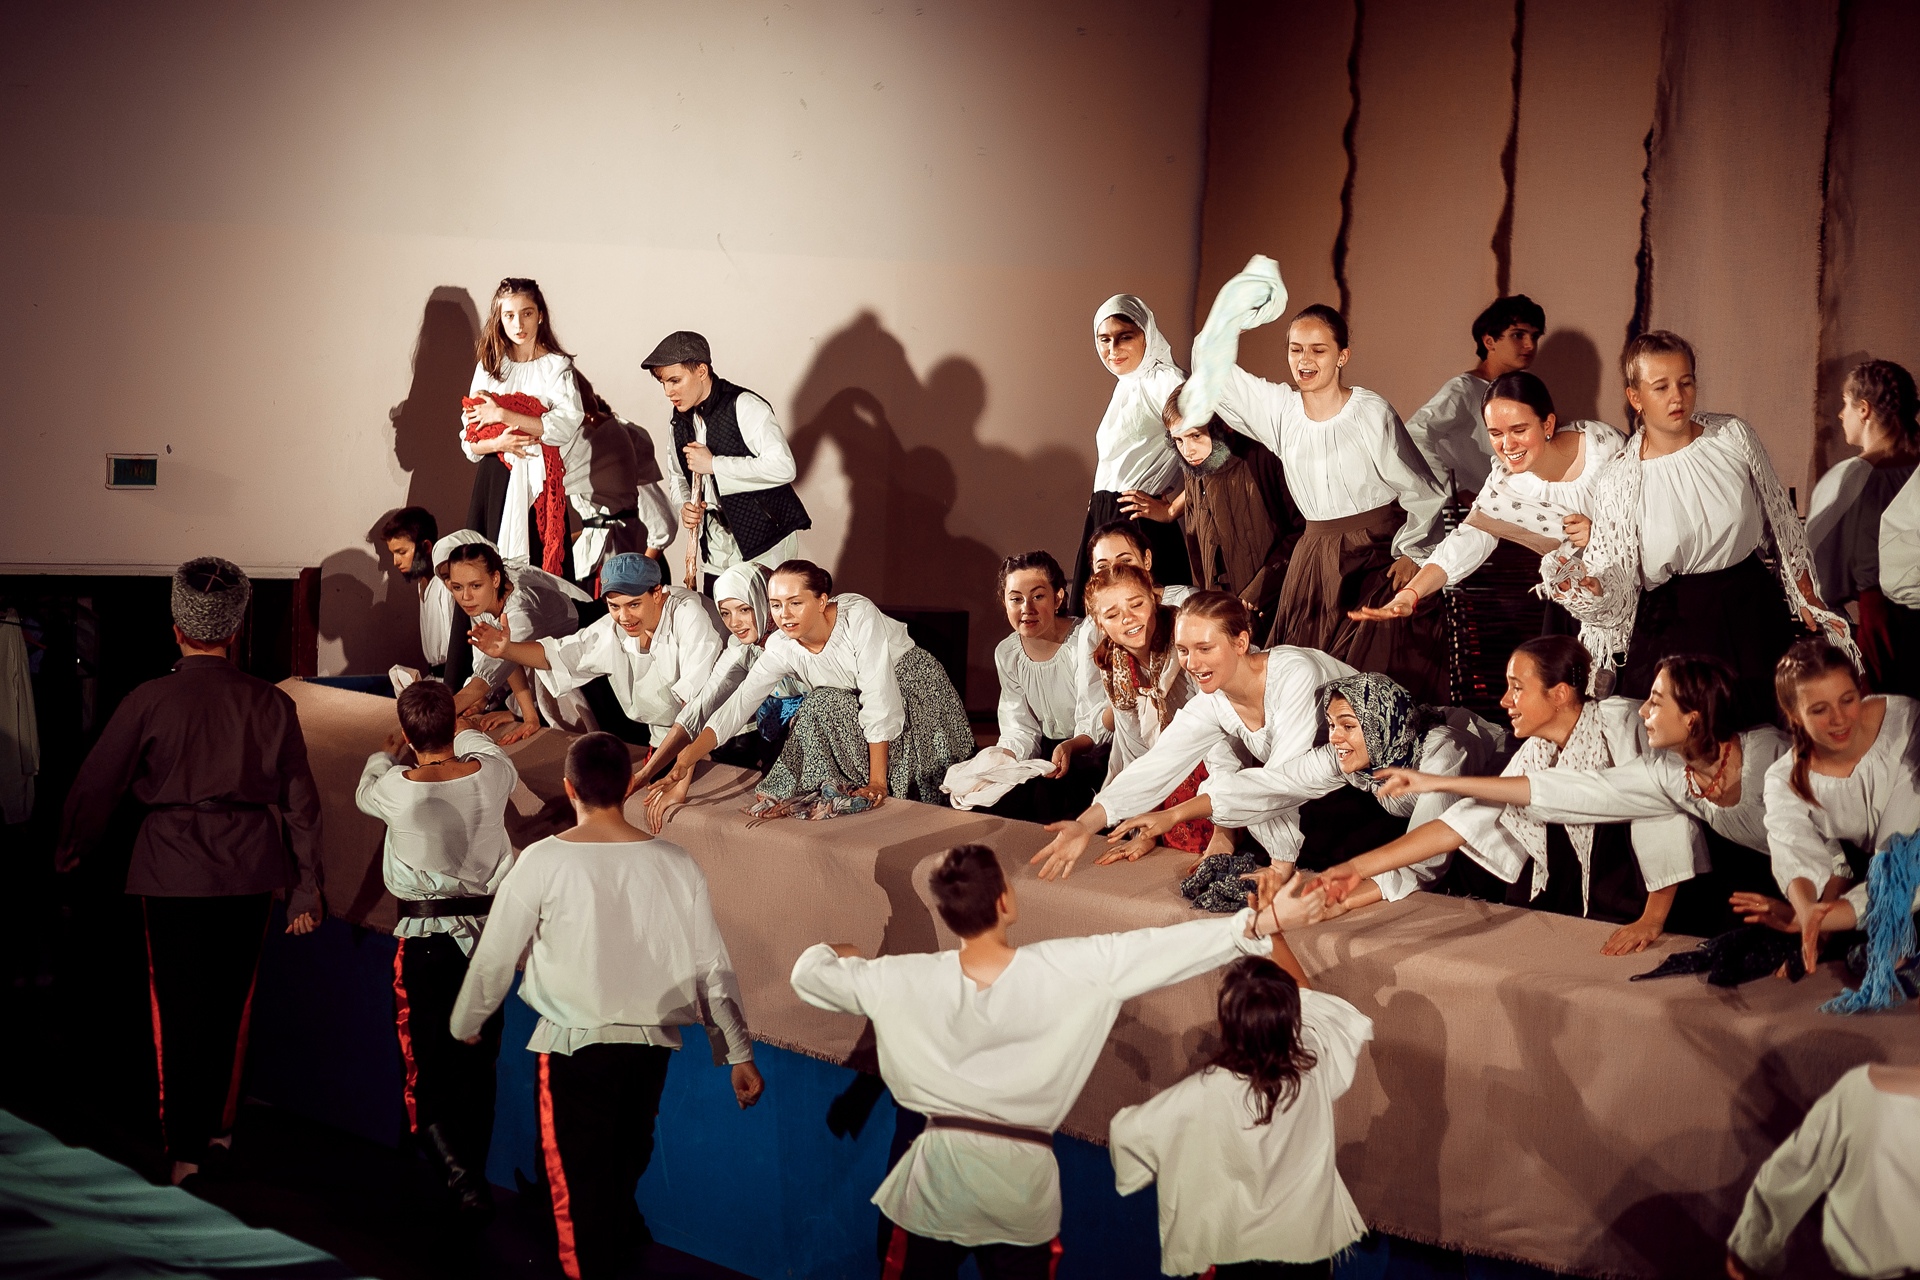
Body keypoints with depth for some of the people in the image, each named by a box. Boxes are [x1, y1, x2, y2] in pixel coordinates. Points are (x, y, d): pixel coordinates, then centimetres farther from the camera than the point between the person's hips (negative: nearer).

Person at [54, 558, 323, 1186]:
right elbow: (299, 800, 2)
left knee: (179, 1007, 6)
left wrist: (71, 850, 15)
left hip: (173, 869, -3)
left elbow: (97, 782, -2)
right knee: (230, 1002, 17)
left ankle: (185, 1146, 6)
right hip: (249, 870, 3)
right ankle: (217, 1124, 29)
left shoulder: (150, 701, -10)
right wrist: (306, 886, 11)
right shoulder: (270, 704, -2)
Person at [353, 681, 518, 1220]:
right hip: (487, 928, 3)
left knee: (427, 1062, 4)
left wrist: (384, 756, 29)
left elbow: (364, 795, 10)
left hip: (424, 940, -3)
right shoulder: (491, 774, -9)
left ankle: (459, 1172, -13)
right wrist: (458, 733, 37)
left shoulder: (399, 790, -15)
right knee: (478, 1063, 14)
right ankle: (474, 1169, 21)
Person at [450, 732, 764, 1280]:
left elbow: (495, 956, -5)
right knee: (628, 1159, 27)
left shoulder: (543, 862, -14)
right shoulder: (675, 863, -7)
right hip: (652, 1043, 4)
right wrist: (739, 1054, 7)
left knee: (579, 1178, 9)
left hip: (575, 1045, -4)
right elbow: (712, 966, -2)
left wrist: (465, 1023, 14)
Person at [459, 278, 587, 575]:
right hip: (495, 484, 3)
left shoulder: (557, 367, 3)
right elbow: (469, 441, 10)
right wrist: (499, 443, -12)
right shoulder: (489, 367, 12)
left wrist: (501, 414, -12)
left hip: (539, 486, -3)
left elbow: (566, 425, -12)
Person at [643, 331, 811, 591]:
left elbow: (783, 467, -26)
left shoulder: (743, 406, -15)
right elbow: (677, 476, 25)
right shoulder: (681, 420, 9)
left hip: (762, 541, -7)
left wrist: (713, 464, -21)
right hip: (714, 546, 7)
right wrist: (684, 506, 1)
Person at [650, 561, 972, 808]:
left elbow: (880, 701, -30)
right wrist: (683, 764, -30)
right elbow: (737, 706, -17)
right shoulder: (782, 648, -13)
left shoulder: (859, 616, -29)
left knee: (823, 708, -26)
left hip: (916, 694, -5)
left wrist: (877, 780, -31)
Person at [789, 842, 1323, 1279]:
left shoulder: (905, 982, -14)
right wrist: (1263, 924, -10)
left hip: (940, 1174, 0)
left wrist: (836, 953, 24)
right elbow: (1169, 947, -15)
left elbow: (809, 974, 1)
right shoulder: (1069, 968, -18)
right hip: (1023, 1182, 0)